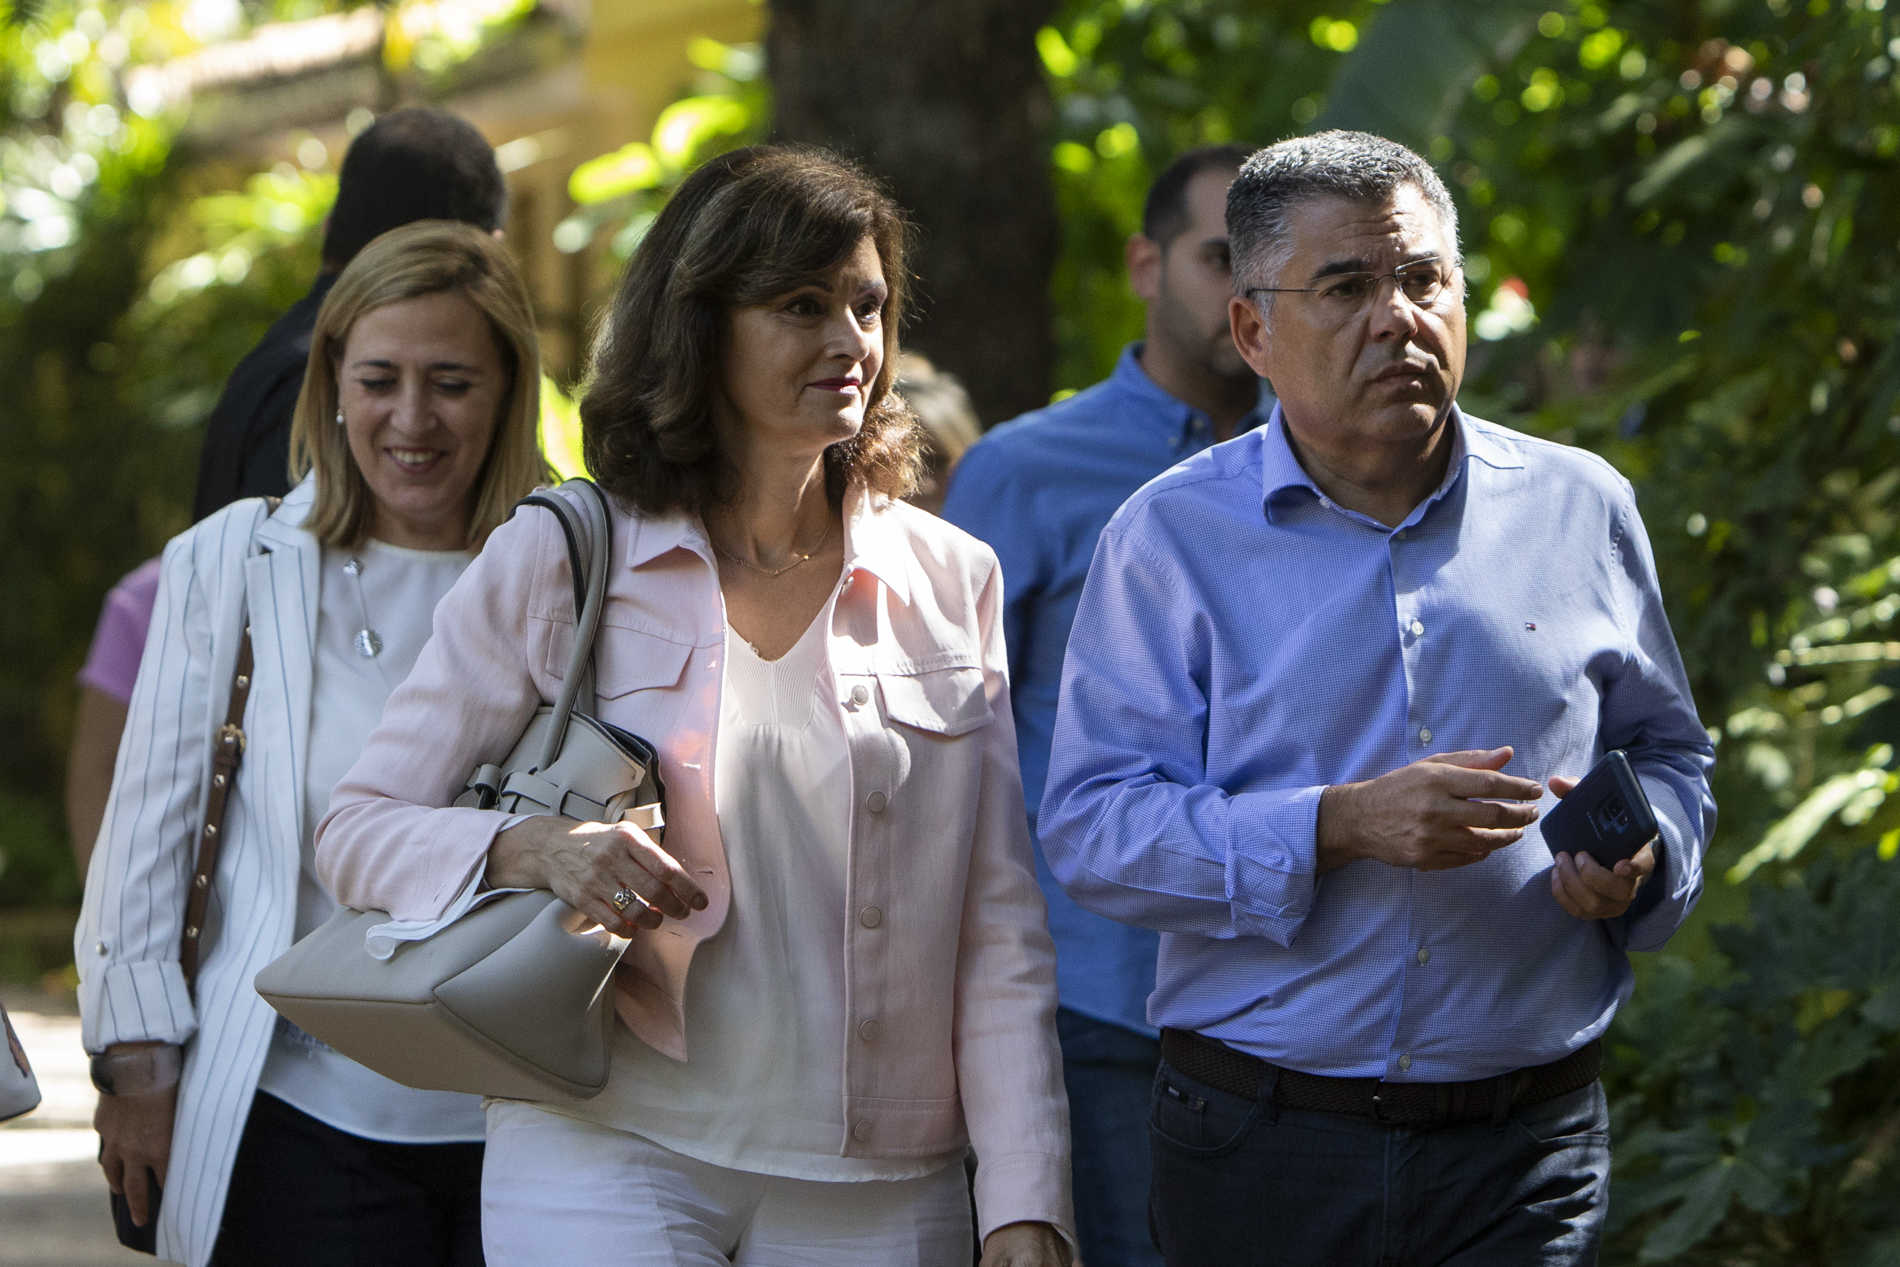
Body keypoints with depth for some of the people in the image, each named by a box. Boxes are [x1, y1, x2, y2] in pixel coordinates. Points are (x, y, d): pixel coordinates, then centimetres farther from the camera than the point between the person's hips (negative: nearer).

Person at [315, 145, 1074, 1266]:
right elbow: (359, 831, 2)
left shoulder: (952, 580, 8)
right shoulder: (553, 568, 2)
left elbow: (1001, 930, 6)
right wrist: (531, 850, -18)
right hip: (607, 1161, -2)